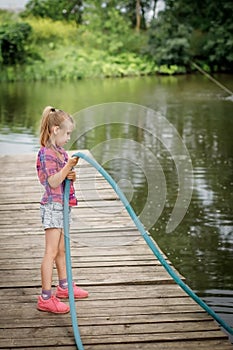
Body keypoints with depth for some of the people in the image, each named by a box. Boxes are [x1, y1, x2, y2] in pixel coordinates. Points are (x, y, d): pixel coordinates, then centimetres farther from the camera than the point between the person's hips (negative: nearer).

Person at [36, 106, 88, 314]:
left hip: (63, 206, 10)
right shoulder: (47, 153, -15)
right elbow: (53, 182, -23)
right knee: (51, 251, -9)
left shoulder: (62, 152, 13)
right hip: (53, 206, -10)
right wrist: (68, 166, -30)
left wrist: (72, 176, 1)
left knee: (62, 249, 20)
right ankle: (46, 298, -7)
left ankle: (64, 286, 34)